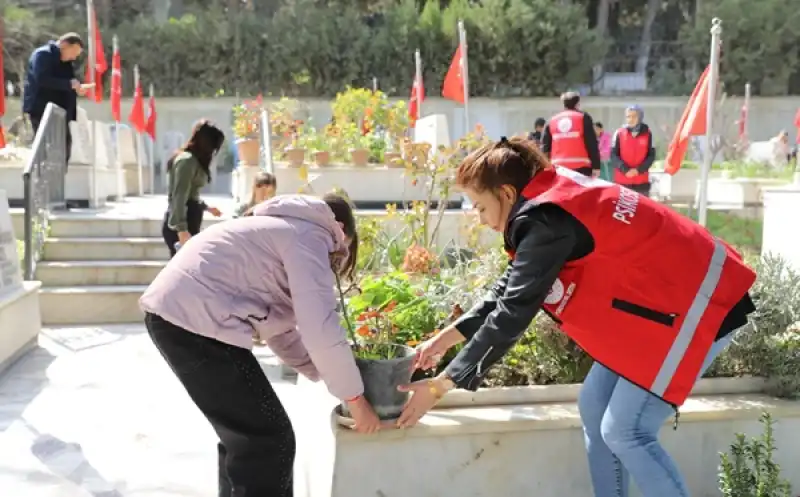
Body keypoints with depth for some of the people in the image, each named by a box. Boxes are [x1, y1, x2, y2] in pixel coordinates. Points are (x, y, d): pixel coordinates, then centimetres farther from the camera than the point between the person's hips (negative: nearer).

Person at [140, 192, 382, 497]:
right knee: (270, 440, -1)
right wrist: (355, 398, 0)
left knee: (243, 434, 21)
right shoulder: (308, 235, -1)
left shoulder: (282, 229, 28)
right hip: (195, 319, -10)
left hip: (169, 311, 10)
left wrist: (330, 375, 24)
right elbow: (320, 329, -11)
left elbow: (280, 331, 27)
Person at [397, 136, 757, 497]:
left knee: (625, 431, -9)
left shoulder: (547, 220, -23)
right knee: (594, 407, 10)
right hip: (659, 302, 10)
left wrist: (441, 385, -17)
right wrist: (449, 335, 12)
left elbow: (512, 313, -23)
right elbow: (511, 288, 14)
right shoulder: (553, 200, 7)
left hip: (692, 304, -10)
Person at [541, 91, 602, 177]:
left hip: (559, 167, 4)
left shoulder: (552, 121, 14)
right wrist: (596, 166, -2)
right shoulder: (583, 117, 2)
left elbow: (545, 146, 12)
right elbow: (591, 143, -4)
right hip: (581, 167, -4)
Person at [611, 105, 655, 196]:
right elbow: (613, 155, -1)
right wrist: (625, 169, -14)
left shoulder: (647, 133, 4)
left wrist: (639, 170, -12)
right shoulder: (619, 133, 2)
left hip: (642, 181, 1)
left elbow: (651, 155, 2)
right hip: (622, 181, -1)